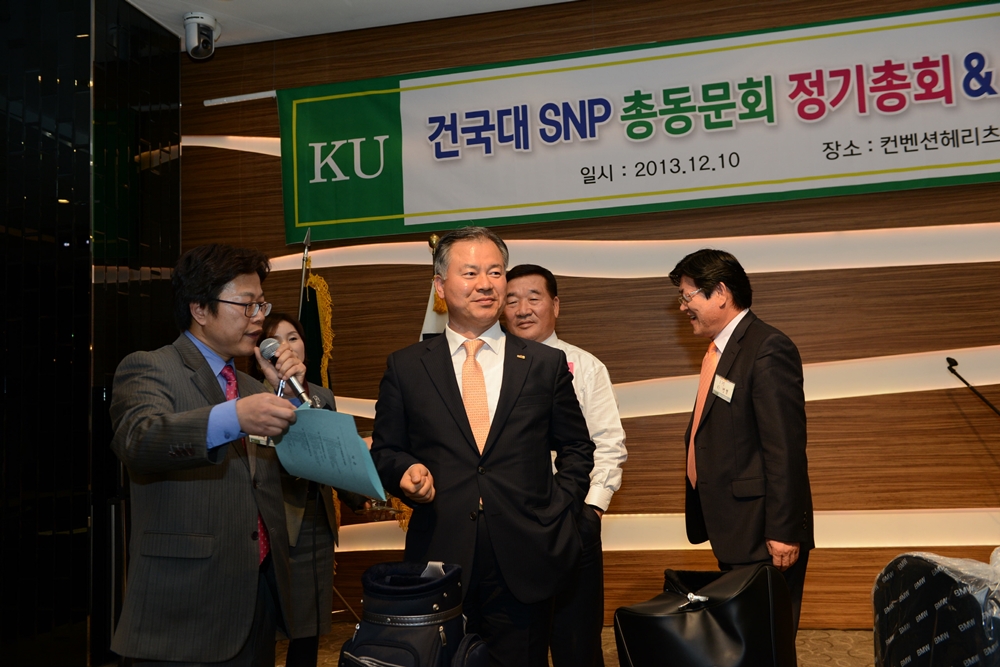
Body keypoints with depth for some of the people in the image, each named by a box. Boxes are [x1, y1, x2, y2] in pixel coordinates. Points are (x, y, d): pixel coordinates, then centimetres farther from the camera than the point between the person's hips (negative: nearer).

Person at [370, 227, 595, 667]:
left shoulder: (546, 364, 5)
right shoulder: (404, 368, 4)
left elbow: (576, 448, 11)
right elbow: (384, 449, 9)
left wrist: (556, 513, 0)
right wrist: (406, 470, -11)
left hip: (524, 564, 1)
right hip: (439, 560, 0)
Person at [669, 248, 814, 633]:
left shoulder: (768, 349, -16)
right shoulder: (719, 349, 12)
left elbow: (785, 448, -20)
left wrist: (783, 532, -20)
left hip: (760, 534, -9)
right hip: (732, 530, 9)